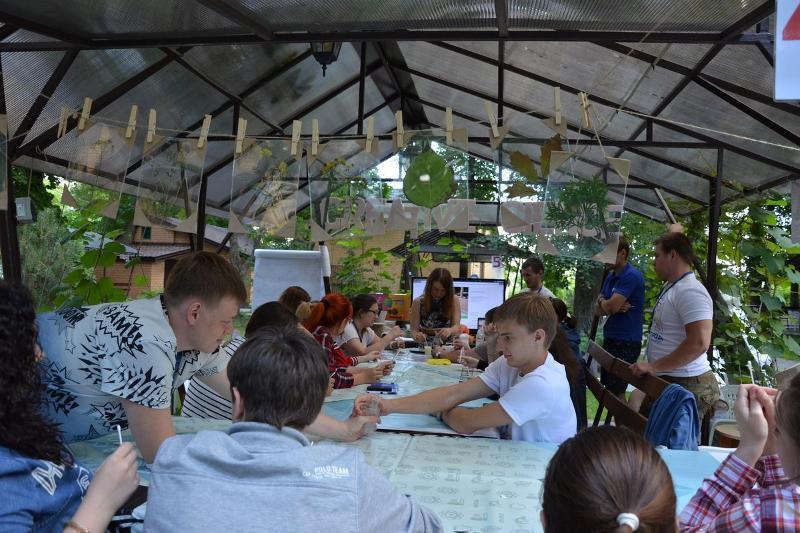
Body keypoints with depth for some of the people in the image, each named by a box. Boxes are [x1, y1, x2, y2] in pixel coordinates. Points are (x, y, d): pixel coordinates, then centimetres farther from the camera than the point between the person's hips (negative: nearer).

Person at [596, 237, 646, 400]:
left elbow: (611, 306, -23)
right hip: (610, 339, 9)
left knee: (615, 392, -4)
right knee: (606, 387, 13)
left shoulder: (631, 276, -15)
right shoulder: (611, 276, 12)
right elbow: (598, 310, 8)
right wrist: (614, 307, -12)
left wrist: (601, 301, 0)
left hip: (626, 342, -9)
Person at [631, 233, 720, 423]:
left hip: (687, 386, -10)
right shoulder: (671, 288, 13)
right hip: (665, 381, 10)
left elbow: (699, 343, -29)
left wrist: (654, 366, -25)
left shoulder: (690, 291, -20)